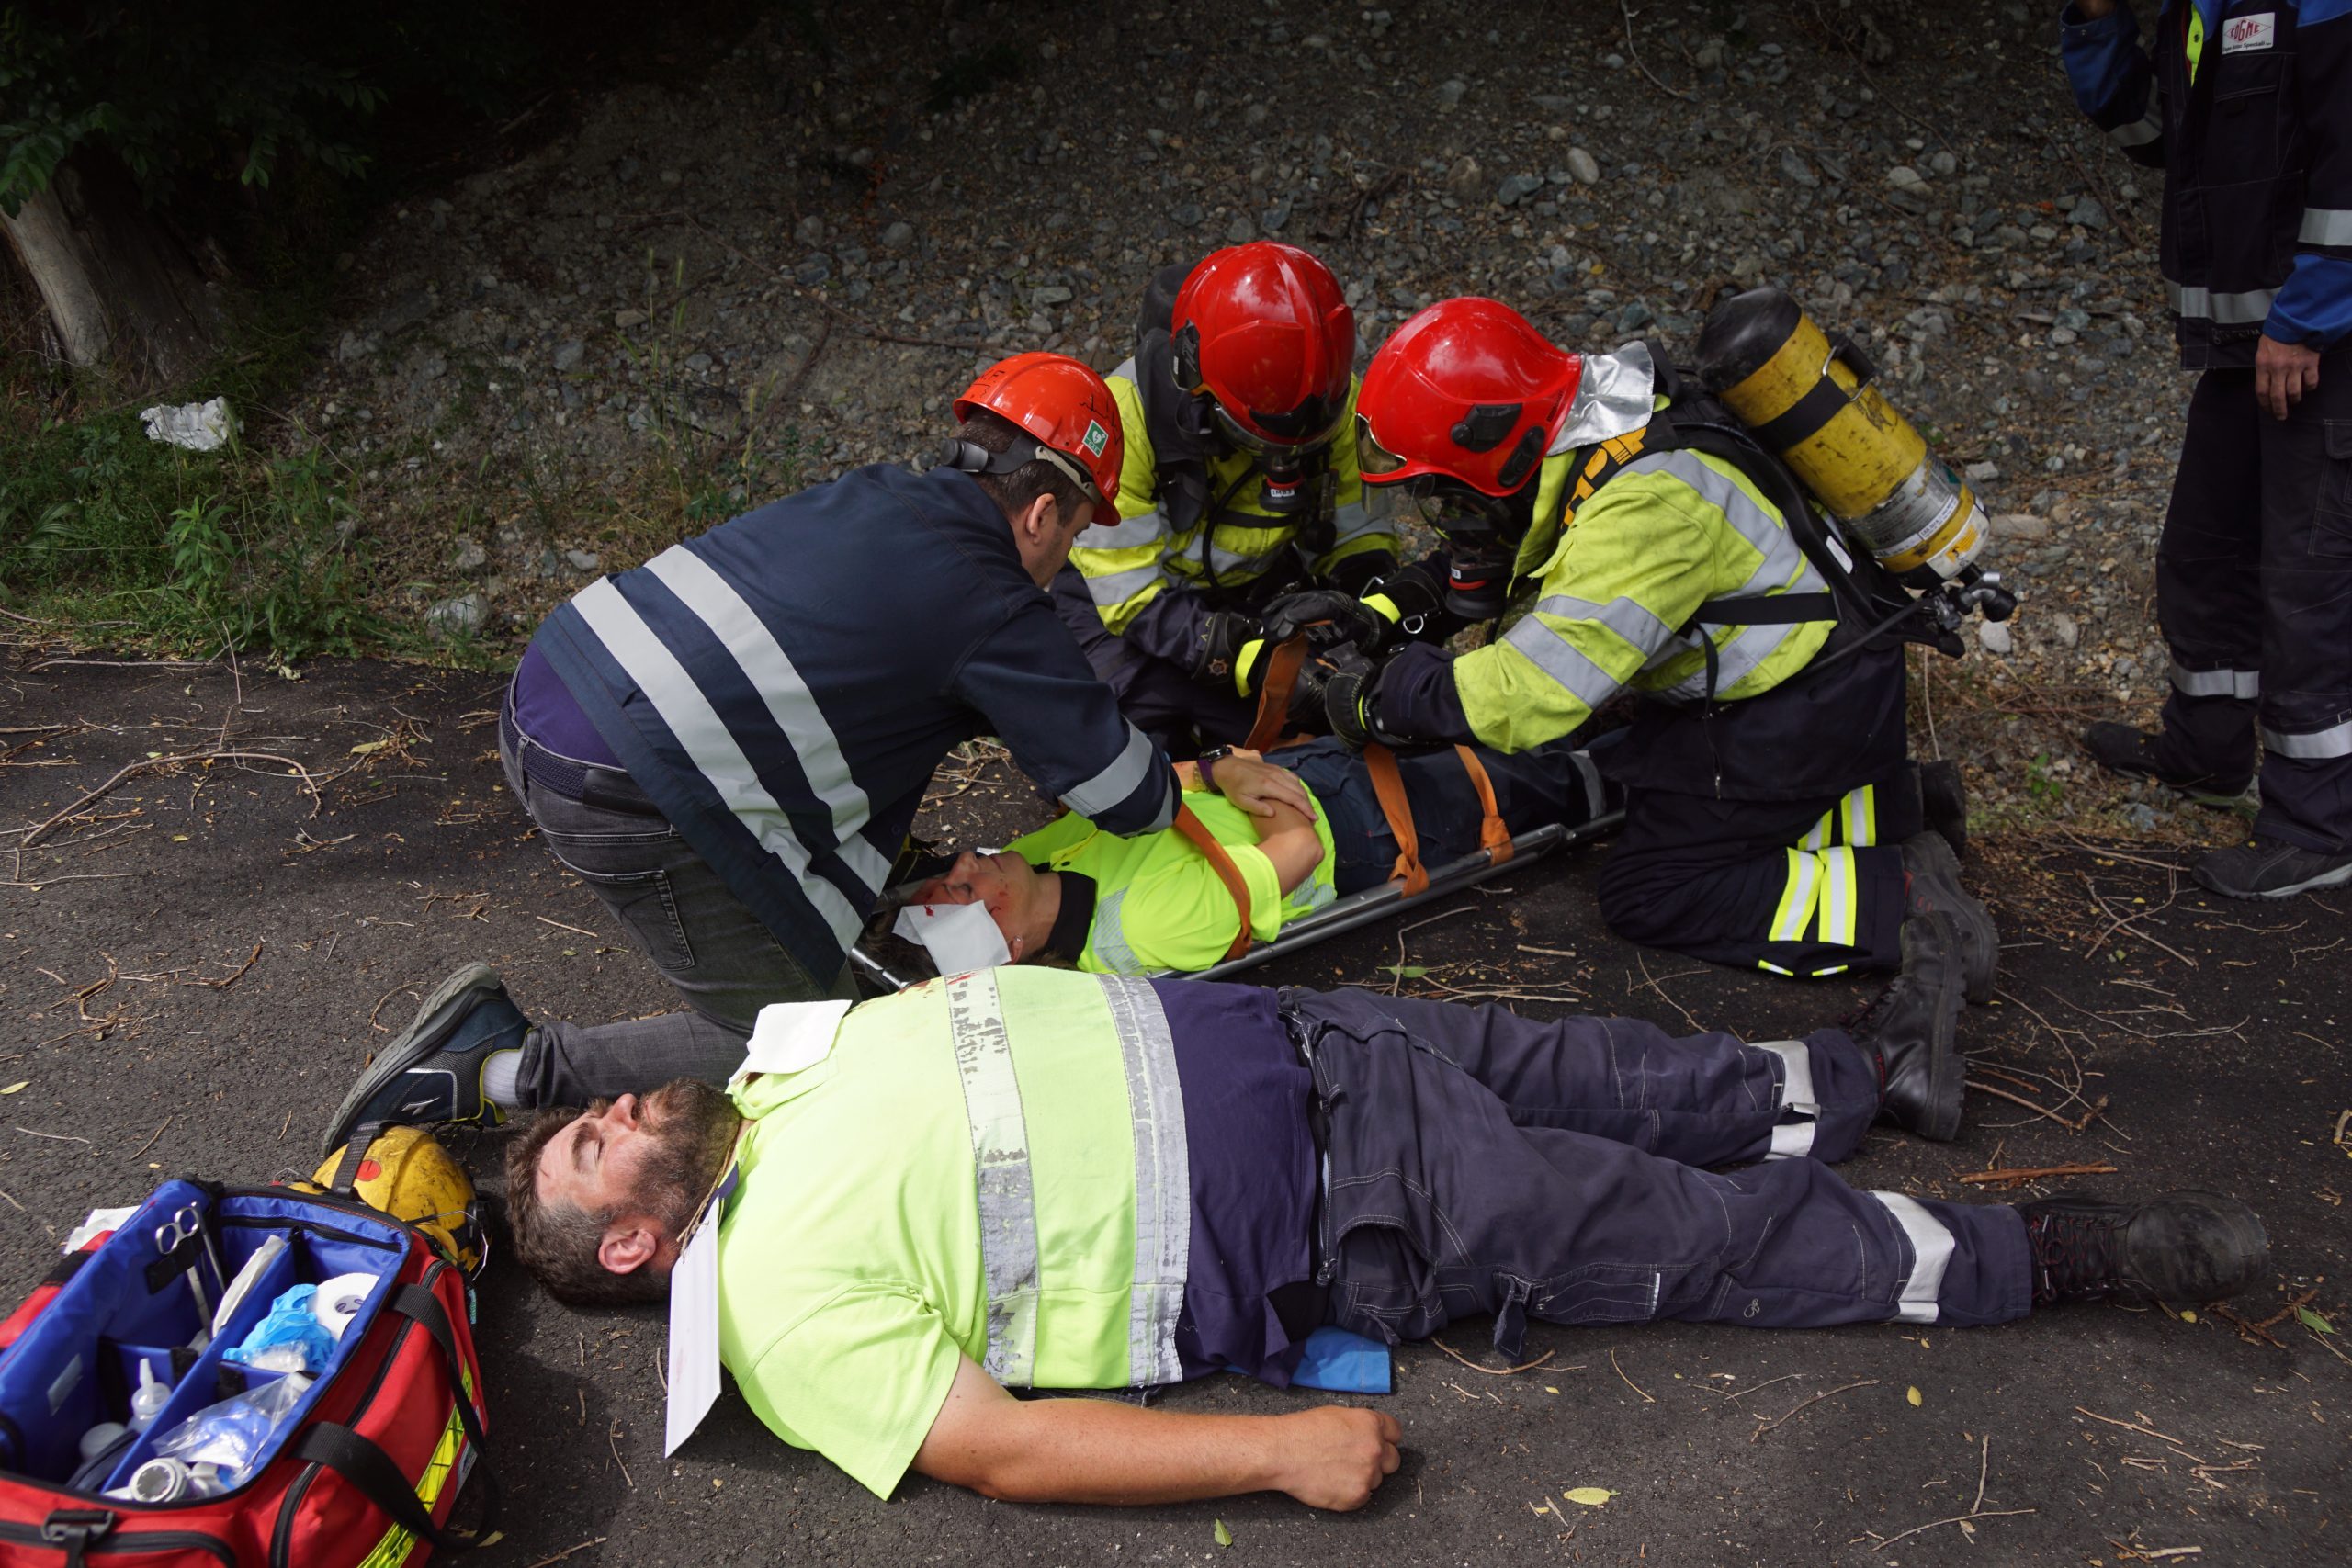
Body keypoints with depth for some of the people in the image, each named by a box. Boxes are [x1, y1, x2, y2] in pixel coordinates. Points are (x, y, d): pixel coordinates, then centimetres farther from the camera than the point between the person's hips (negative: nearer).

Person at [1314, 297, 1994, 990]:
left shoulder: (1639, 506, -32)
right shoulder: (1587, 437, -2)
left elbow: (1530, 693, -35)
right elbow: (1486, 554, 10)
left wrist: (1382, 697, -23)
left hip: (1803, 712, -10)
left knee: (1647, 897, -6)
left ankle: (1897, 895, -7)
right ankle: (1904, 804, 21)